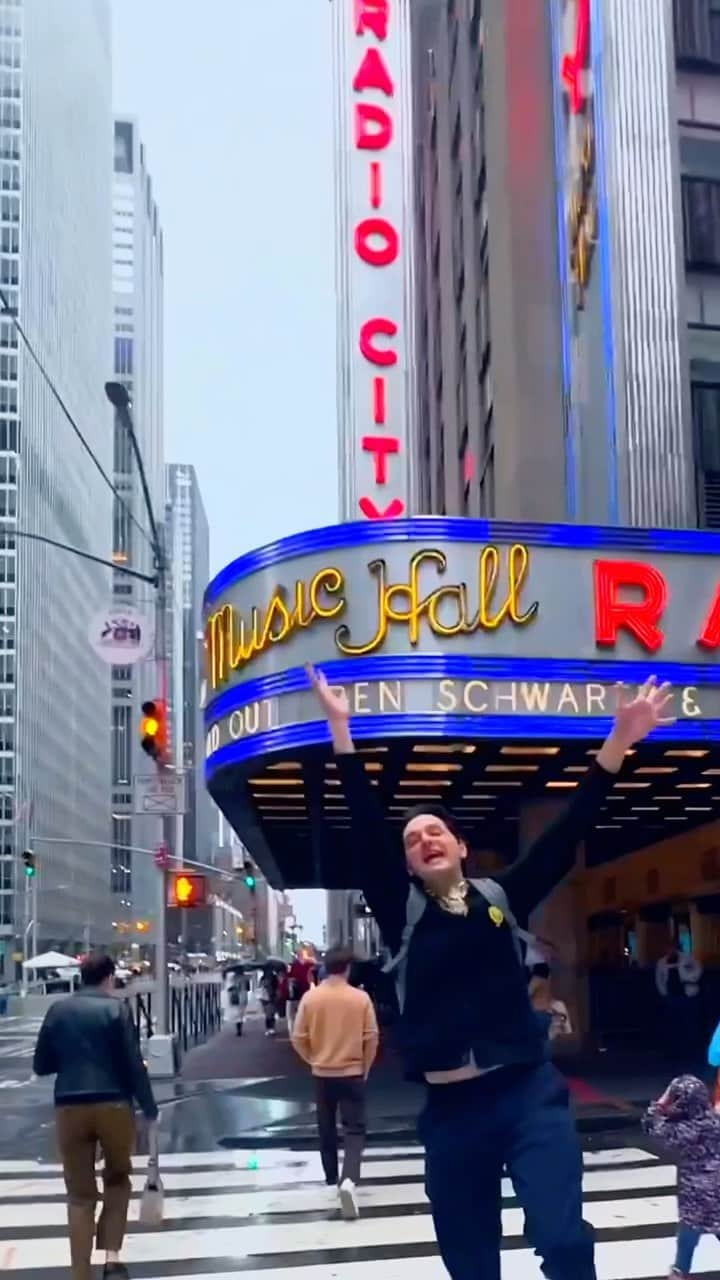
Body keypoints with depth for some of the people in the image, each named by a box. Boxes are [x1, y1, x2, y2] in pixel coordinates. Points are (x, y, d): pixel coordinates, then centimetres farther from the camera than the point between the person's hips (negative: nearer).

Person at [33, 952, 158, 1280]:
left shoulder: (58, 1010, 8)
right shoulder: (116, 1007, -3)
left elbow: (41, 1065, 13)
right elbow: (133, 1064, -7)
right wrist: (149, 1108, 1)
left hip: (69, 1107, 2)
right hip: (114, 1104, -2)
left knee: (80, 1195, 8)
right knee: (117, 1179, 19)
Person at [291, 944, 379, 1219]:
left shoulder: (310, 997, -7)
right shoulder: (361, 998, -10)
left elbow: (299, 1038, -3)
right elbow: (371, 1038, -7)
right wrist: (365, 1067, 9)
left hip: (322, 1073, 2)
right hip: (352, 1073, -2)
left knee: (326, 1129, 18)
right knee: (354, 1129, 0)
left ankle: (332, 1180, 28)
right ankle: (349, 1180, -20)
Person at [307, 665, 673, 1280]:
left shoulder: (501, 898, 7)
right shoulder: (402, 912, 6)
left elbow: (566, 834, 2)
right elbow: (367, 829, -1)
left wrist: (620, 740, -5)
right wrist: (340, 727, -7)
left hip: (528, 1092, -1)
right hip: (450, 1107, 1)